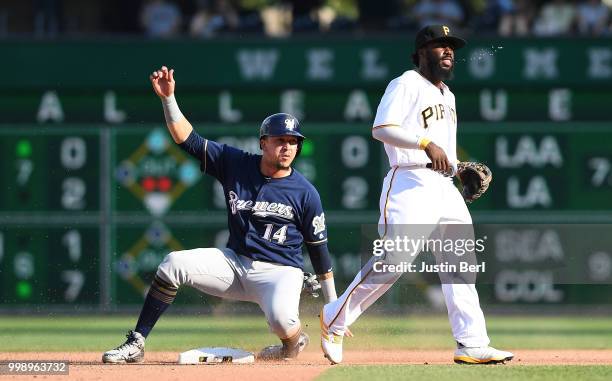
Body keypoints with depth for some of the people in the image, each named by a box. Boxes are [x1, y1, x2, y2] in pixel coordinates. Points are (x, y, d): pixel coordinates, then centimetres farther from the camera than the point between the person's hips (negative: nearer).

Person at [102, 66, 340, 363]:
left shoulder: (305, 193, -6)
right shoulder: (236, 165, 0)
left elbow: (319, 249, 1)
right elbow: (188, 139, -1)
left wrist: (334, 307, 2)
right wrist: (168, 98, -15)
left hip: (280, 271, -3)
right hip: (234, 264, 3)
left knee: (281, 319, -37)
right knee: (174, 264, -19)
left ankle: (294, 341, 4)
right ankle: (135, 344, -12)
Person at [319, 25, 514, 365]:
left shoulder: (447, 95, 24)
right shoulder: (406, 85, -4)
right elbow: (382, 128, -18)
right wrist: (426, 143, -28)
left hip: (445, 186, 9)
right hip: (410, 183, -9)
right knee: (391, 261, -15)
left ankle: (472, 345, 3)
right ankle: (334, 320, -1)